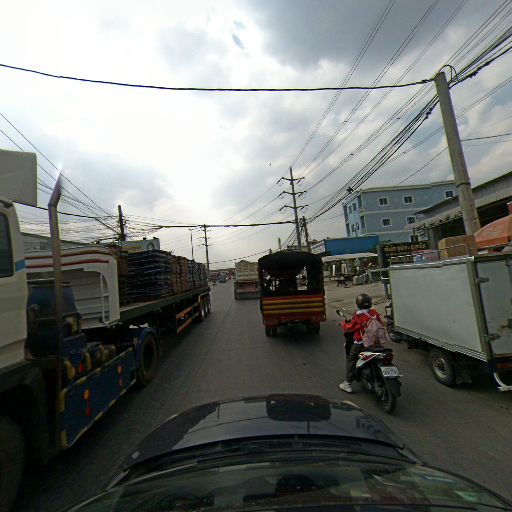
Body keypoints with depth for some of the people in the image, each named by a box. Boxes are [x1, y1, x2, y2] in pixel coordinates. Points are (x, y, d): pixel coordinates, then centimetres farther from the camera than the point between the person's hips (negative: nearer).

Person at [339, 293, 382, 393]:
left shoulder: (358, 316, -17)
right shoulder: (374, 313, -2)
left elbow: (349, 328, -9)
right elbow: (381, 324, 10)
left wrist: (343, 324, 10)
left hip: (360, 343, -6)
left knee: (351, 359, 5)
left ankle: (348, 383, 4)